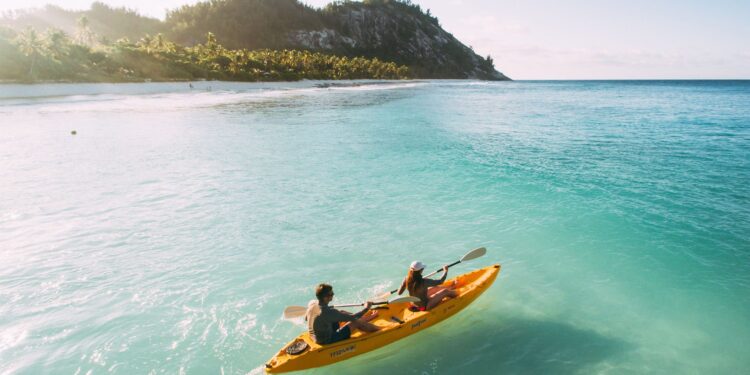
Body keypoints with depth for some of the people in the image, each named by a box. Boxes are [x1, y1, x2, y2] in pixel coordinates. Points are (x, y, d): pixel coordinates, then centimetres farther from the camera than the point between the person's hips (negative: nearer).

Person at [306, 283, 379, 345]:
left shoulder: (312, 304, -11)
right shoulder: (328, 312, -33)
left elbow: (306, 318, 11)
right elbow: (352, 318, -24)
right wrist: (366, 308, -9)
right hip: (327, 341, -8)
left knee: (342, 313, 15)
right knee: (356, 322, -4)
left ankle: (369, 317, 33)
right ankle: (380, 329, 18)